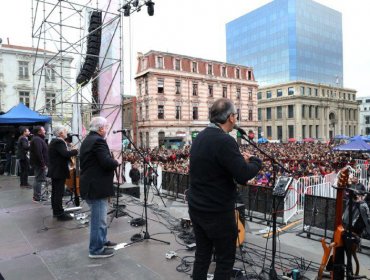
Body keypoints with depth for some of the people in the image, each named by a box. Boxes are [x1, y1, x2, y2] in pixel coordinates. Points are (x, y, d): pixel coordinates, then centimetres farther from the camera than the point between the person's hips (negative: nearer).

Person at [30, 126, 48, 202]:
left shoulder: (39, 139, 17)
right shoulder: (37, 140, -16)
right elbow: (38, 153, -25)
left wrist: (44, 163, 19)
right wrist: (43, 164, -23)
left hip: (39, 164, 11)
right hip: (39, 164, -11)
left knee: (38, 180, 16)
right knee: (39, 179, -6)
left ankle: (37, 196, 25)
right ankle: (37, 197, 0)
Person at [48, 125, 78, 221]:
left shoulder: (54, 142, 14)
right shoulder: (59, 142, -19)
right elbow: (66, 154, -31)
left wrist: (71, 152, 5)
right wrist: (75, 151, -16)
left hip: (54, 171, 11)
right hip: (59, 171, -11)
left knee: (55, 192, 16)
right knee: (59, 193, -6)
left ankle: (55, 211, 27)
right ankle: (60, 214, -1)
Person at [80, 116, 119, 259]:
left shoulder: (87, 140, 15)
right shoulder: (98, 140, -18)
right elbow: (107, 162, -27)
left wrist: (111, 162, 13)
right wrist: (116, 162, -7)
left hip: (90, 185, 11)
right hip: (97, 187, -11)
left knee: (98, 217, 22)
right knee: (99, 219, 0)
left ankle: (101, 241, 35)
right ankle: (96, 249, 11)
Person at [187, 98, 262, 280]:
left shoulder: (199, 137, 5)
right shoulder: (224, 141, -22)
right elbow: (244, 176, -23)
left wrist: (239, 159, 11)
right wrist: (255, 161, -3)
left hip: (196, 208, 8)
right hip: (218, 212, -8)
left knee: (202, 254, 18)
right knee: (225, 259, 10)